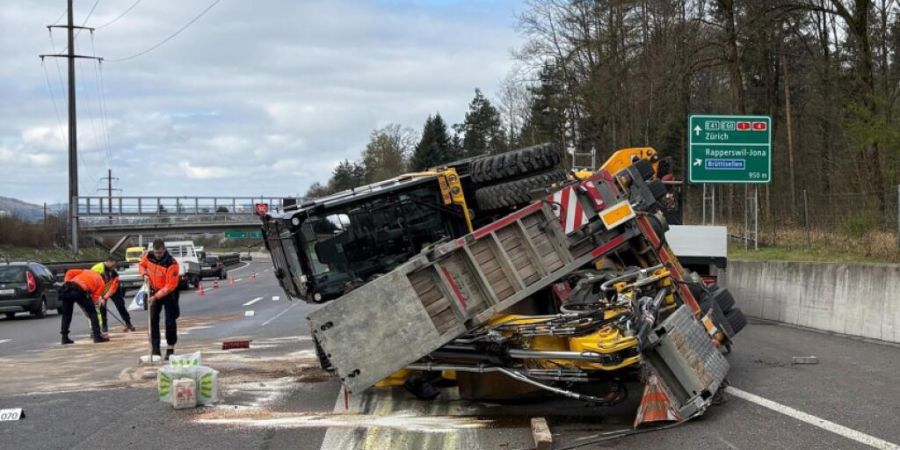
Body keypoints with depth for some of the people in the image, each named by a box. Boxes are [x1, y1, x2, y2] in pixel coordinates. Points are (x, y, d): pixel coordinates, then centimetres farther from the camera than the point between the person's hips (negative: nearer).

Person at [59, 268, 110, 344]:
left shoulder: (86, 271, 36)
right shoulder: (102, 284, 24)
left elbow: (70, 272, 24)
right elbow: (95, 298, 11)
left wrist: (66, 283, 25)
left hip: (67, 287, 5)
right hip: (80, 290, -5)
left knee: (66, 314, 22)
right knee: (92, 312, 12)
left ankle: (65, 337, 23)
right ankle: (97, 336, 11)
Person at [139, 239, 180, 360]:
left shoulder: (172, 264, -27)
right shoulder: (149, 256, -10)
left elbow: (170, 286, -27)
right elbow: (141, 265, 13)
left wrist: (156, 296, -29)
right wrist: (145, 275, -9)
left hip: (168, 293, -5)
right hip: (154, 291, 5)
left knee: (170, 321, -3)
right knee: (153, 320, 0)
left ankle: (170, 349, 10)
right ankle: (155, 350, 4)